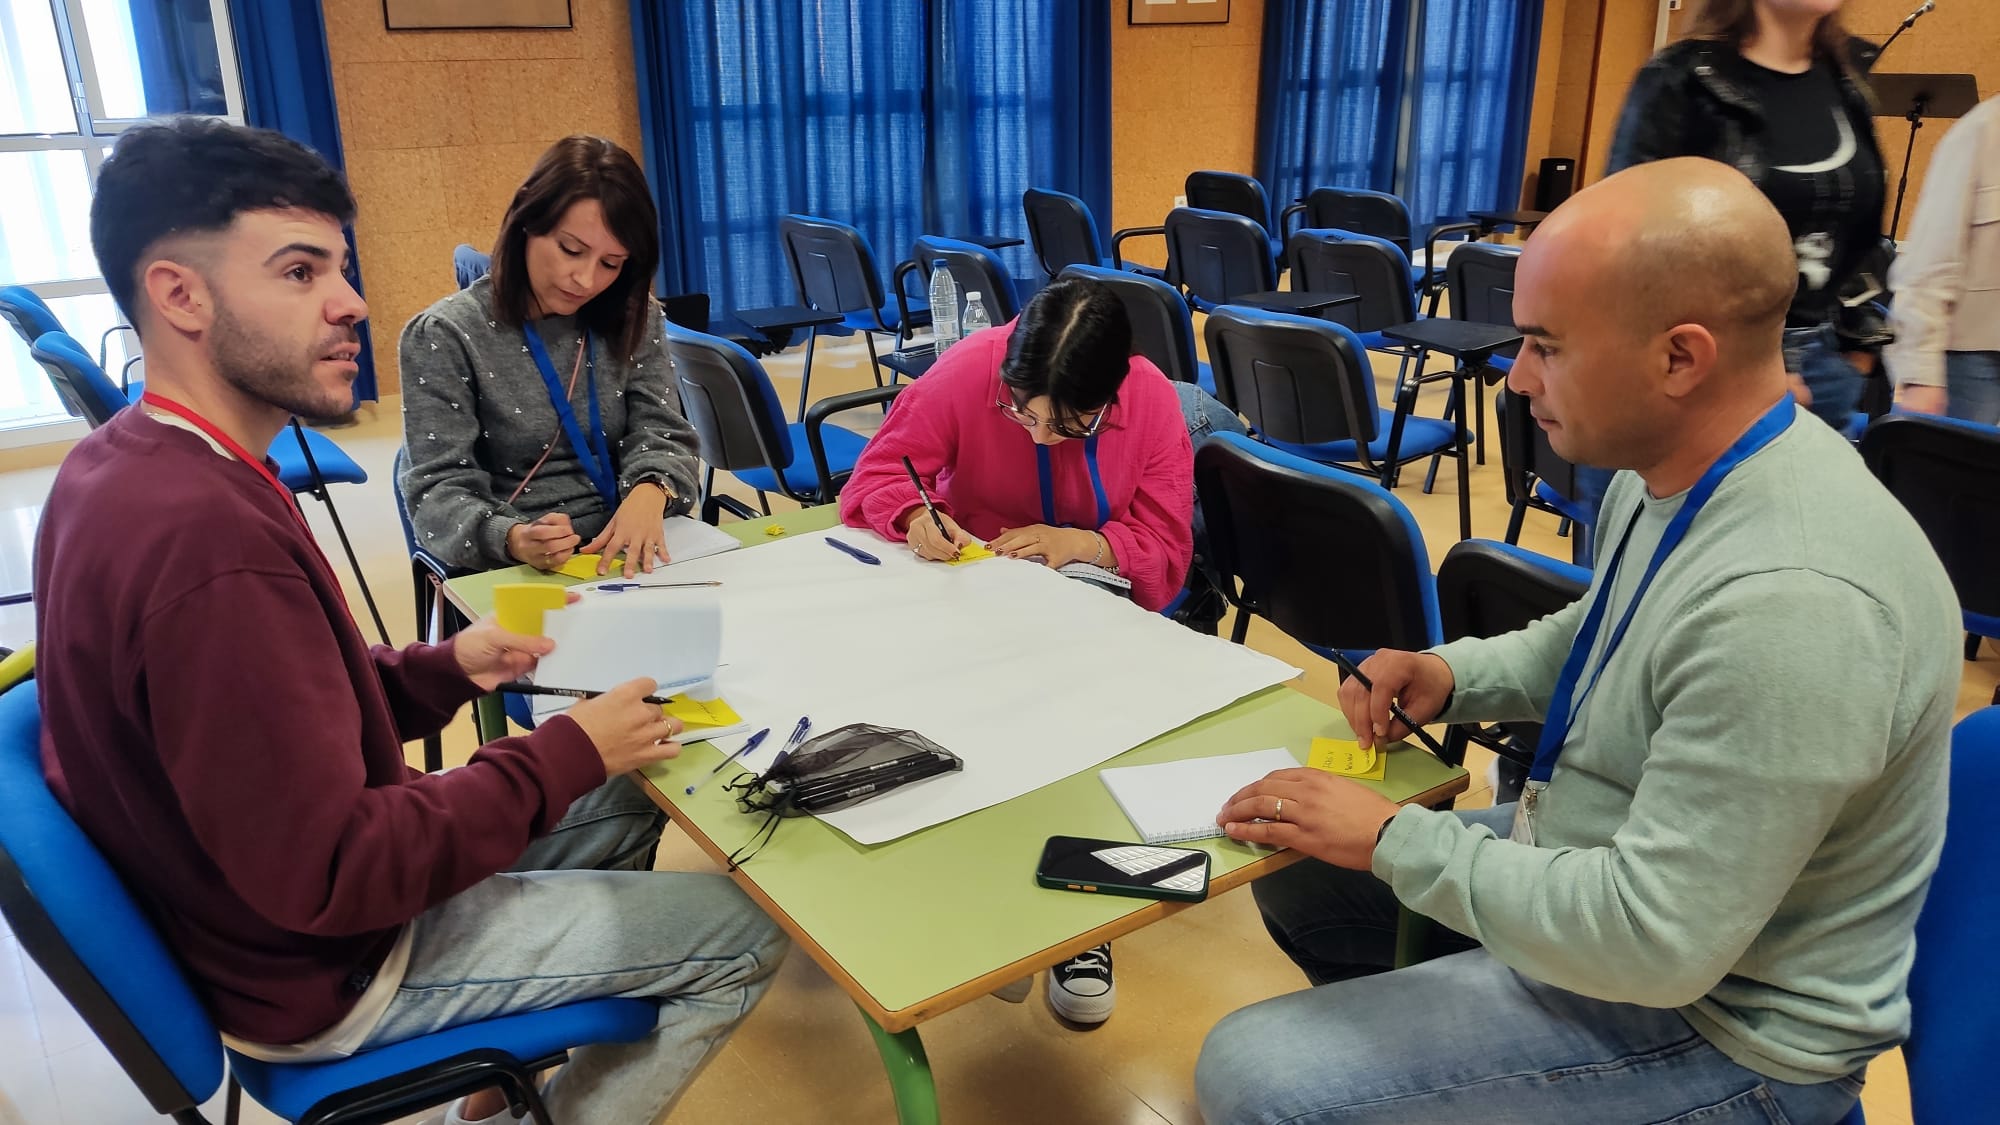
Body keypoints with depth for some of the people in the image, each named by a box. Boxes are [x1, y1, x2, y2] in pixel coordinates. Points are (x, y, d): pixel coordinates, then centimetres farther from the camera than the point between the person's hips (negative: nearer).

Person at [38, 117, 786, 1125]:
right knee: (747, 932, -1)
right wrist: (566, 754, -21)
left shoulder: (117, 466, -2)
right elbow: (330, 875, -30)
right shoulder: (206, 540, -34)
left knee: (624, 799, 21)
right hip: (326, 970, -9)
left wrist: (445, 668, -1)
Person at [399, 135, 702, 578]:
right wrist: (512, 540, -30)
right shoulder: (445, 336, -5)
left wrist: (649, 493, -22)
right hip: (511, 573, -2)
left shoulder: (633, 320, 7)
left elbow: (661, 435, 1)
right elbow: (438, 492, -9)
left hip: (630, 557, 2)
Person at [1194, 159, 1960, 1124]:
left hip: (1706, 1018, -9)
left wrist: (1394, 839, -21)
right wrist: (1453, 673, -2)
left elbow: (1656, 944, -31)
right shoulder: (1669, 469, -4)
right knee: (1294, 864, 16)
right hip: (1606, 865, 9)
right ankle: (1404, 1047, 38)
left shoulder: (1789, 606, -34)